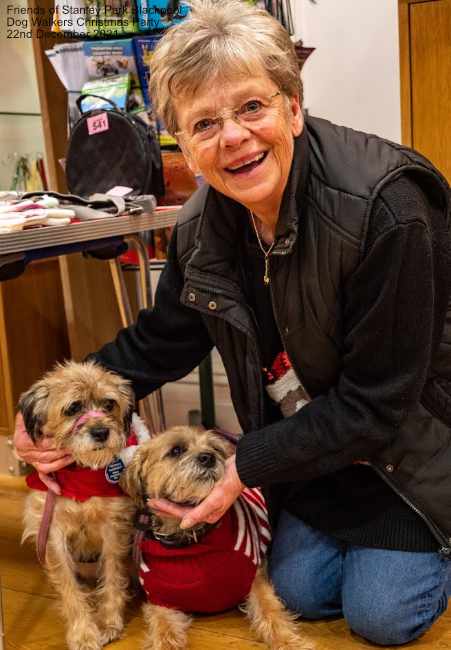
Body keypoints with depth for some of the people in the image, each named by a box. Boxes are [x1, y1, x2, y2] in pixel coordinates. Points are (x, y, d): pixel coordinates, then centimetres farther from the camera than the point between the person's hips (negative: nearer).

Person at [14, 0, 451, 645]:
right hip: (313, 437, 5)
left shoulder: (384, 209, -33)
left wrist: (248, 465, -25)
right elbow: (158, 341, 2)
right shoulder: (205, 226, -13)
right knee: (299, 592, 6)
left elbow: (375, 404, -27)